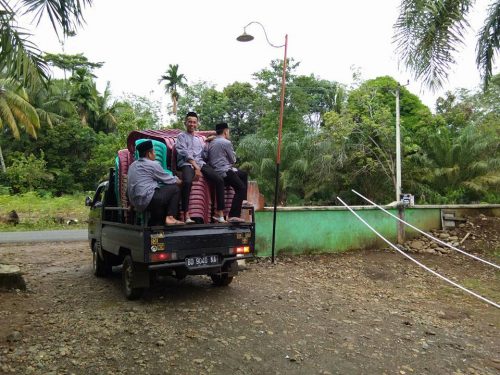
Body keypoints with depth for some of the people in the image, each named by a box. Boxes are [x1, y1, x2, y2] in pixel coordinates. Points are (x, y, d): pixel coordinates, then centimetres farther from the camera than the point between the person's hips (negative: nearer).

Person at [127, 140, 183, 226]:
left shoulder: (133, 165, 17)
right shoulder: (153, 164, -7)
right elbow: (168, 180, 2)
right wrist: (177, 180, 23)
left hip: (136, 203, 9)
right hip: (148, 200, -8)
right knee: (175, 189, 3)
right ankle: (170, 217, -1)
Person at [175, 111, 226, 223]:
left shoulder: (199, 139, 30)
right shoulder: (181, 136, 12)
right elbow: (186, 154, -4)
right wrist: (196, 167, -14)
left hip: (200, 163, 5)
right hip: (187, 164, -5)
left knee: (219, 180, -18)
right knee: (188, 182, -38)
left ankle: (219, 213, -17)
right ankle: (186, 214, -34)